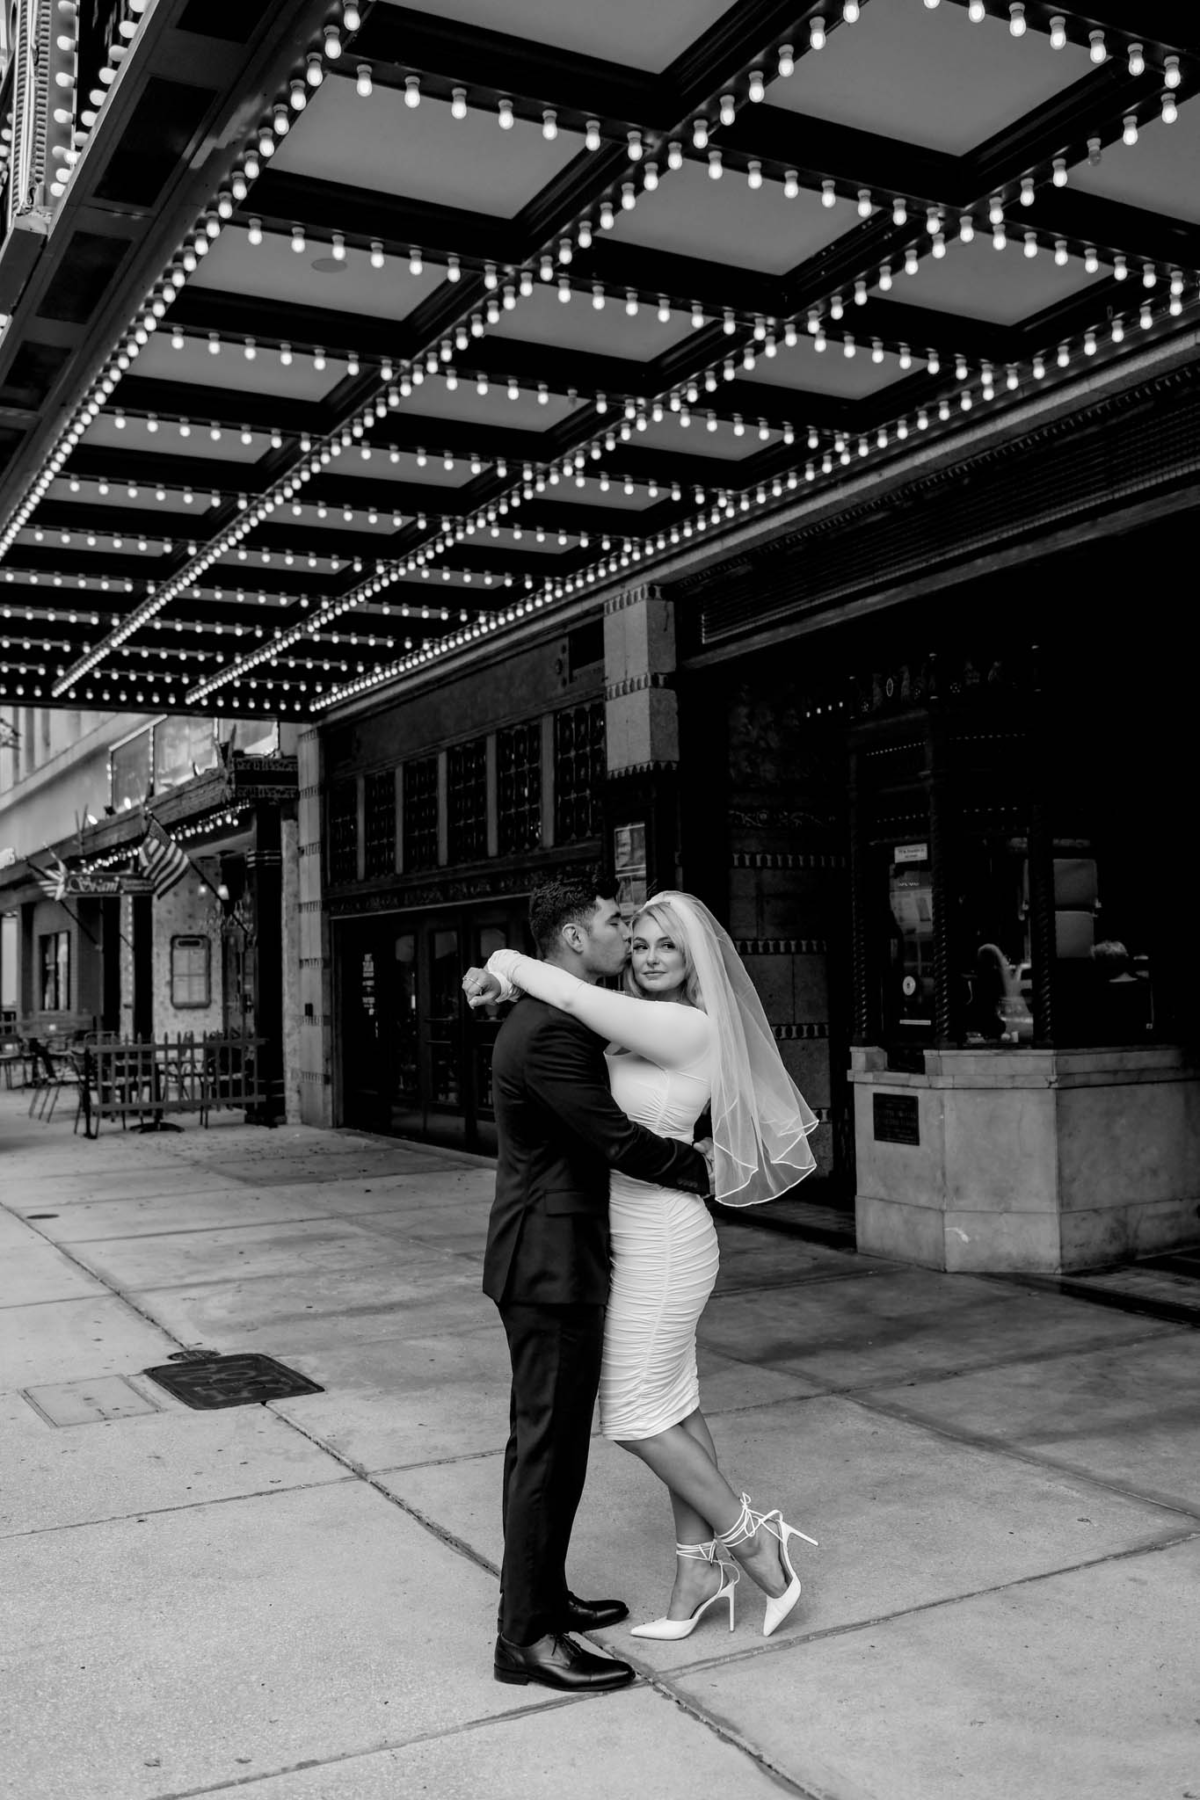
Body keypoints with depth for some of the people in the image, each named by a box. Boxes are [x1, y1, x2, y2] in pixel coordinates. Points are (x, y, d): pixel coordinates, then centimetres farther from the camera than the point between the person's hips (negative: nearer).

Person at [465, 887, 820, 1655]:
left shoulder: (689, 1028, -19)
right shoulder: (640, 1028, 9)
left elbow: (571, 995, -28)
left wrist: (506, 964, -14)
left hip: (659, 1242, -10)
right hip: (640, 1238, 10)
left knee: (635, 1418, -1)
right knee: (673, 1407, 15)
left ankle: (754, 1542, 13)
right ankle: (699, 1572, 26)